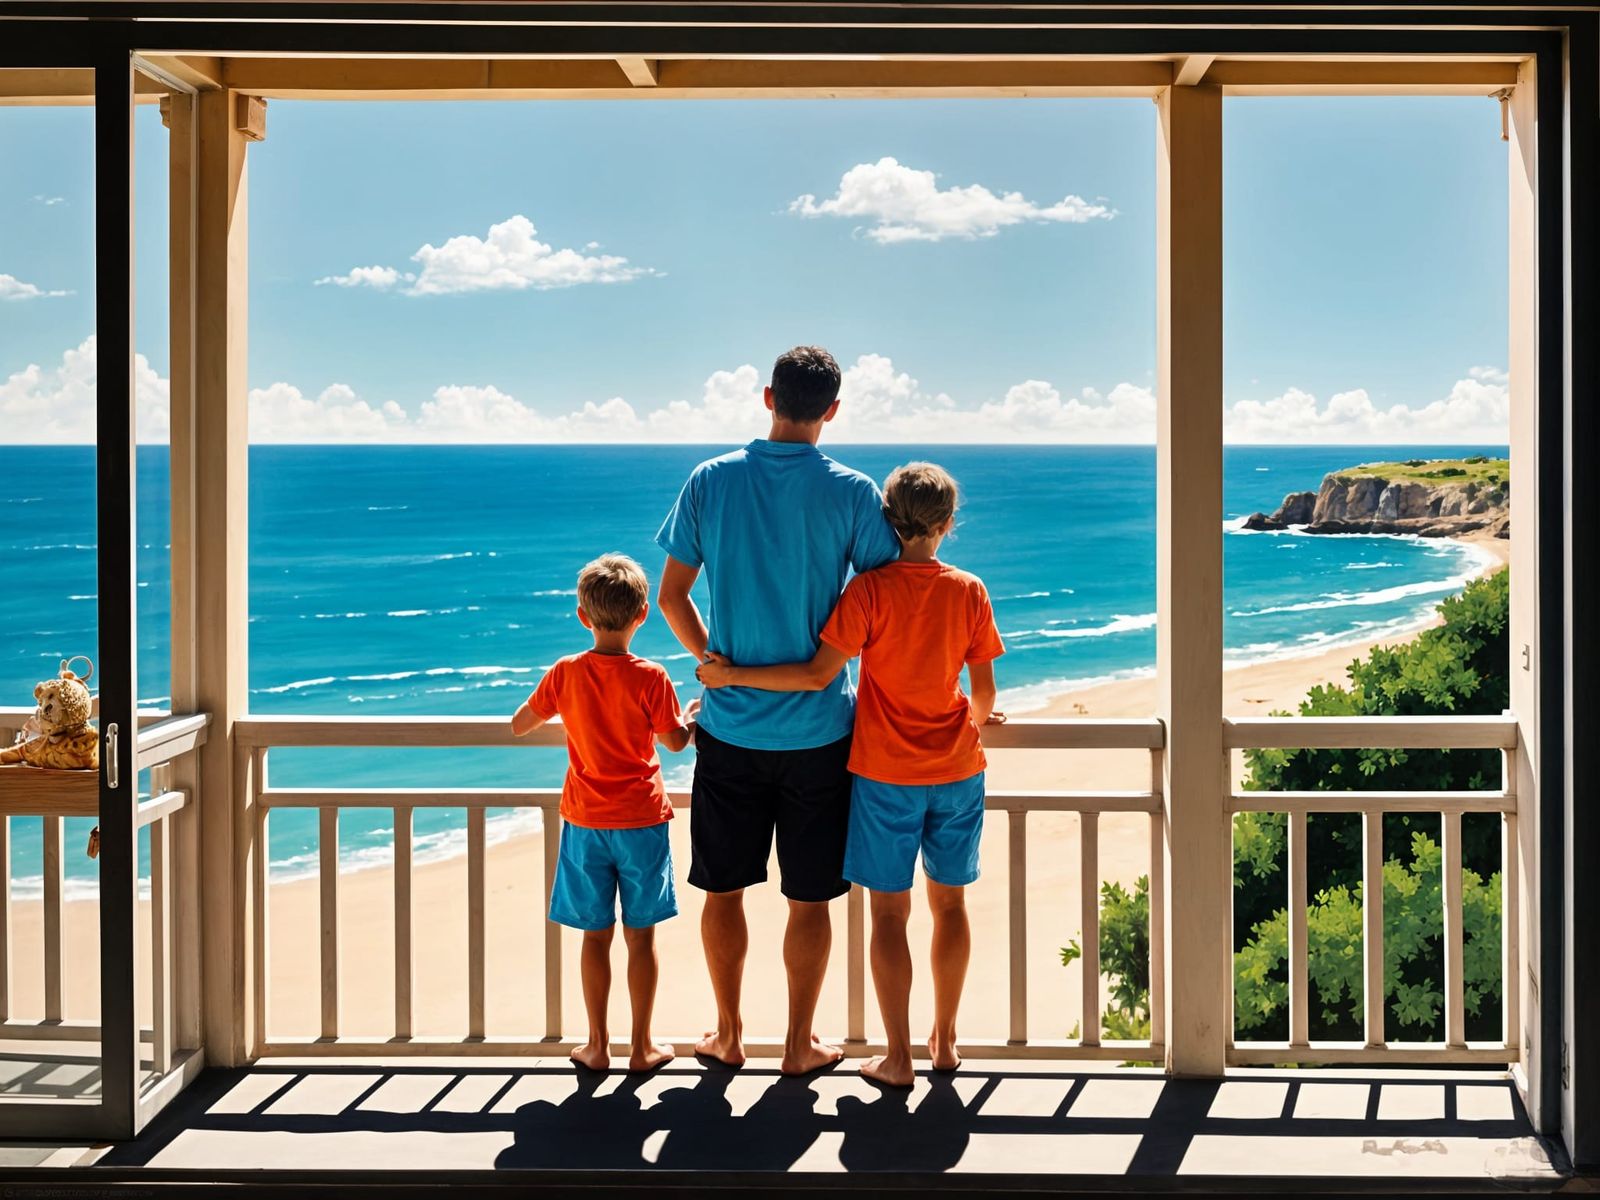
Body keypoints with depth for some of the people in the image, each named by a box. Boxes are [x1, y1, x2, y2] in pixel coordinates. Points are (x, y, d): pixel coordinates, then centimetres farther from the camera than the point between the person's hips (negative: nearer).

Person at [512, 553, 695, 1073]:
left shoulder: (565, 674, -6)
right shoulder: (650, 678, -12)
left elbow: (517, 726, 5)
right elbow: (676, 741, -2)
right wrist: (695, 711, 17)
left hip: (585, 822, 2)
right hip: (641, 820, -2)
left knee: (596, 934, 9)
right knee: (641, 935, 7)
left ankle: (597, 1045, 15)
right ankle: (642, 1045, 13)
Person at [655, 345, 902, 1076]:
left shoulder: (711, 482, -3)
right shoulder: (852, 493, -8)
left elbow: (671, 596, 1)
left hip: (729, 725, 2)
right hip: (817, 730, -1)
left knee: (723, 888, 14)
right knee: (809, 897, 9)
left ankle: (728, 1035, 25)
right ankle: (800, 1044, 19)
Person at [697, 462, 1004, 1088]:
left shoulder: (870, 590, -12)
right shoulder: (969, 592, -2)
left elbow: (819, 673, -17)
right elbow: (984, 691, 3)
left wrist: (732, 675, -9)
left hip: (886, 773, -3)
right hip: (957, 773, 3)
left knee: (889, 911, 4)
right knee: (950, 902, 14)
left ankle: (898, 1056, 6)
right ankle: (945, 1041, 24)